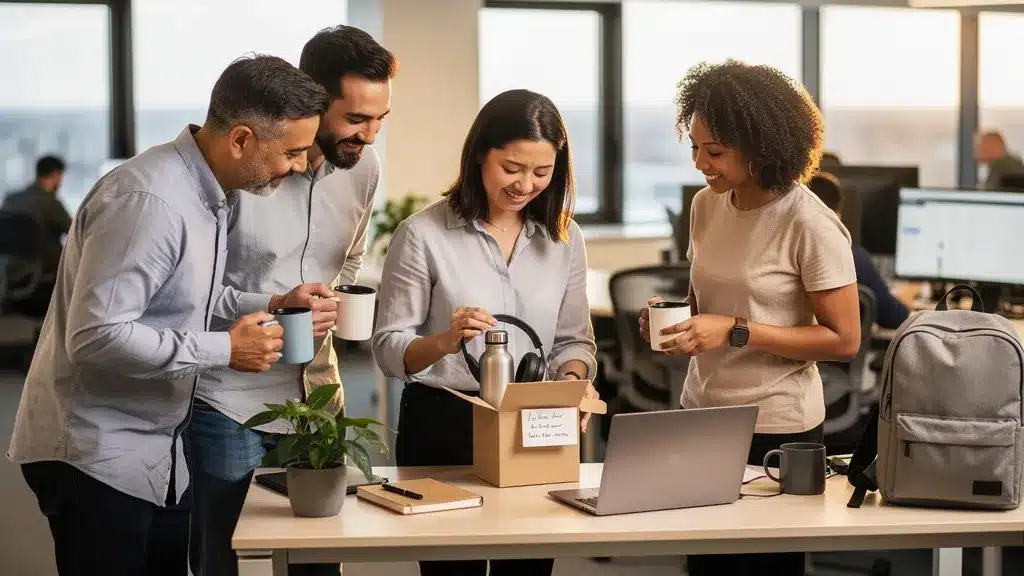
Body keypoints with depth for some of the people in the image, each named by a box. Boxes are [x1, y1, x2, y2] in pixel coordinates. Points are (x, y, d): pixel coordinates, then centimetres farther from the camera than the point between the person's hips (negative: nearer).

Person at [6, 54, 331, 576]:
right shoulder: (148, 200, -24)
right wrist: (224, 350, -22)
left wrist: (267, 311, 4)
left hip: (157, 453, 9)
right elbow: (96, 335, -28)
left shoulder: (208, 194, 8)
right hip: (95, 455, -9)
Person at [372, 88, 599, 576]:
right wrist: (442, 342, -28)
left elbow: (574, 339, 8)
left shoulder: (563, 238, 4)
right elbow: (388, 349, -9)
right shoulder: (423, 234, -10)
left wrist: (572, 378, -13)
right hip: (442, 428, -3)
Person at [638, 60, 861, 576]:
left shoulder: (809, 224, -15)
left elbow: (844, 339, -14)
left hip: (777, 430, -5)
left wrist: (734, 332, -20)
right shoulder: (706, 205, 4)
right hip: (702, 415, 6)